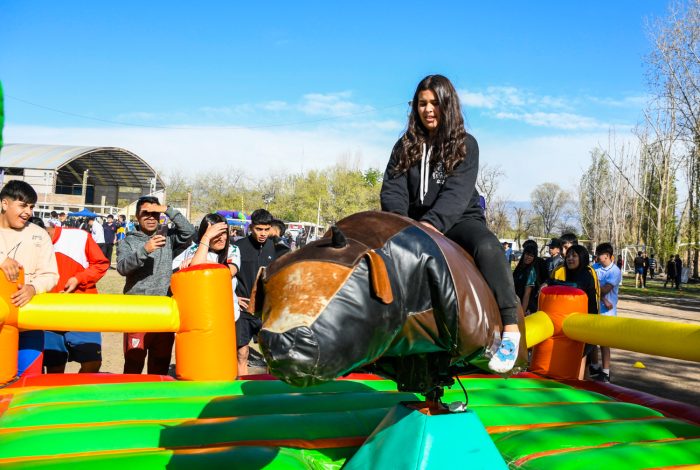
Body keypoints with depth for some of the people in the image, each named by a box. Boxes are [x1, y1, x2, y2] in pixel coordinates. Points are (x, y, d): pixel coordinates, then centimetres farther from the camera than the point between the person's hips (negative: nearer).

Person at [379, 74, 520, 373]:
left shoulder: (465, 144, 0)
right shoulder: (406, 146, 10)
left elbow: (458, 192, -15)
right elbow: (392, 189, 0)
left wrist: (432, 222, -32)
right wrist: (398, 219, -22)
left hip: (459, 220, -4)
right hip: (415, 223, 4)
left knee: (487, 248, -34)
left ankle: (510, 329, -34)